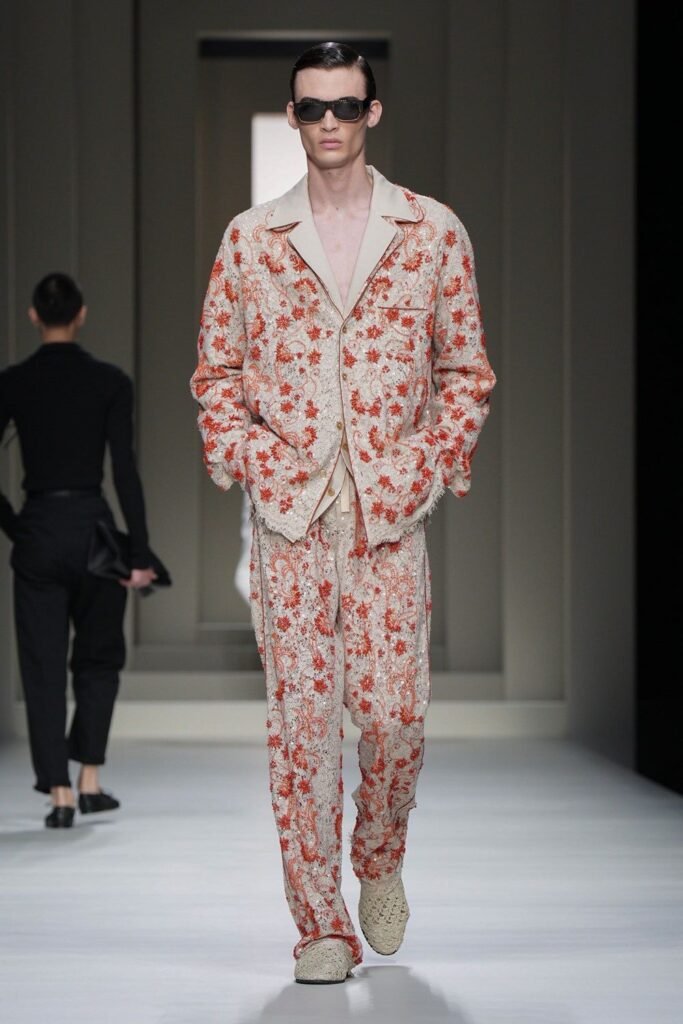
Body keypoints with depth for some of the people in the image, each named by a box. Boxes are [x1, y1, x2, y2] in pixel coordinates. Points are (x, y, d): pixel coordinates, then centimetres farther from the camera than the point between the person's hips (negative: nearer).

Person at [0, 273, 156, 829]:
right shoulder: (111, 382, -4)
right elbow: (126, 471, -8)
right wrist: (141, 554, -6)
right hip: (93, 527, 0)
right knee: (99, 657, 18)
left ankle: (60, 793, 3)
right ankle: (89, 781, 16)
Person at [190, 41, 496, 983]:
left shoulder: (434, 233, 5)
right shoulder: (250, 240, 7)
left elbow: (467, 372, 8)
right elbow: (216, 372, 10)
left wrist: (424, 470, -3)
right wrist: (256, 464, -3)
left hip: (391, 514, 0)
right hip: (288, 515, 0)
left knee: (396, 712, -3)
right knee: (301, 714, -1)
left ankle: (380, 861, 27)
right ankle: (321, 924, 6)